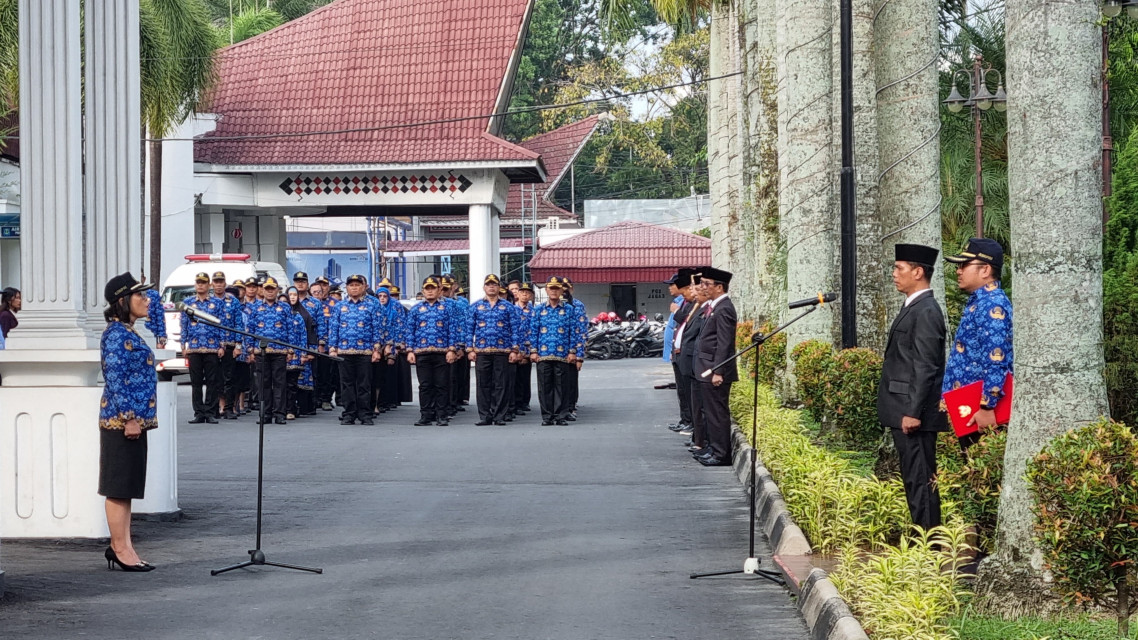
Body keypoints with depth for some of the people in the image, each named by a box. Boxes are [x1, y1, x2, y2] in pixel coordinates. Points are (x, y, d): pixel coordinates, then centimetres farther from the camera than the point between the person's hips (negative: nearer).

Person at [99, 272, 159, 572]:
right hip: (122, 420, -10)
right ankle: (121, 549, 0)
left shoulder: (127, 332, 16)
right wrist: (129, 418, -20)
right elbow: (116, 379, -19)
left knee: (127, 487, 11)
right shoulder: (117, 334, -13)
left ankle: (121, 547, 16)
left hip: (134, 419, 10)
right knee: (119, 487, -4)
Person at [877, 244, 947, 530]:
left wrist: (913, 412, -22)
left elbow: (925, 367, -20)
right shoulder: (913, 308, 16)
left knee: (920, 479, -6)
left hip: (913, 413, -10)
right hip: (903, 411, 10)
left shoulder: (926, 312, -15)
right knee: (914, 478, 14)